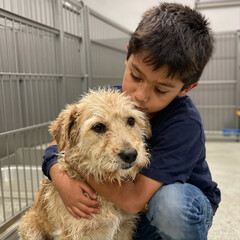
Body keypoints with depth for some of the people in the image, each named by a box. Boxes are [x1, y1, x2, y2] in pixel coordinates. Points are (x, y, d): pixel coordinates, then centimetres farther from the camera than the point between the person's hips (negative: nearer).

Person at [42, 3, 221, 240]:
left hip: (186, 206, -5)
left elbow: (134, 198, -35)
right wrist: (60, 178, -29)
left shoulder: (184, 123, -31)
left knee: (170, 200, -37)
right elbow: (56, 146, -7)